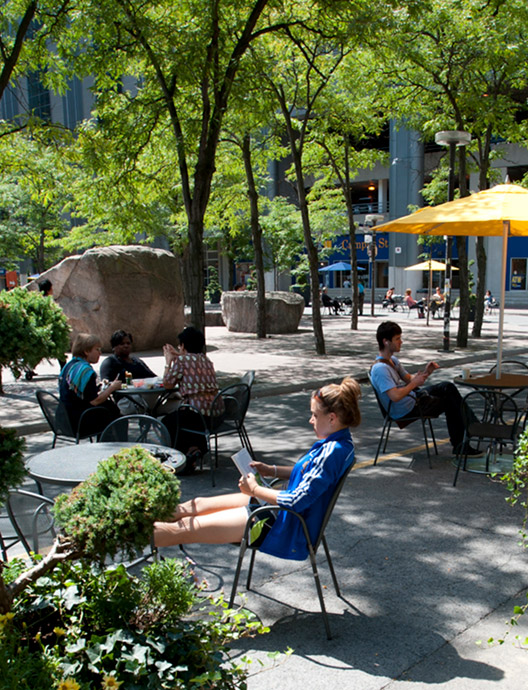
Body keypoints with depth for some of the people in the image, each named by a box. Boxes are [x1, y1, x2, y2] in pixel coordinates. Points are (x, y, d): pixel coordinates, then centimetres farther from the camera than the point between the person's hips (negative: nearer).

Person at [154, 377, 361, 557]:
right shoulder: (333, 443, 2)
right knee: (196, 505, 12)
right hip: (279, 506, 10)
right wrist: (271, 470, 9)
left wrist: (254, 489, -16)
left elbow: (297, 501, -29)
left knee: (186, 528, -7)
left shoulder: (332, 452, -27)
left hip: (286, 526, -10)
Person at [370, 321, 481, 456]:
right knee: (449, 401, 4)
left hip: (413, 396, 10)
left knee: (447, 387, 11)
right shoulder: (380, 368, -28)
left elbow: (409, 378, 12)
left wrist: (425, 372, -7)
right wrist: (415, 383, -21)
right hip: (407, 411, -10)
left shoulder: (392, 360, 6)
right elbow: (395, 396, -35)